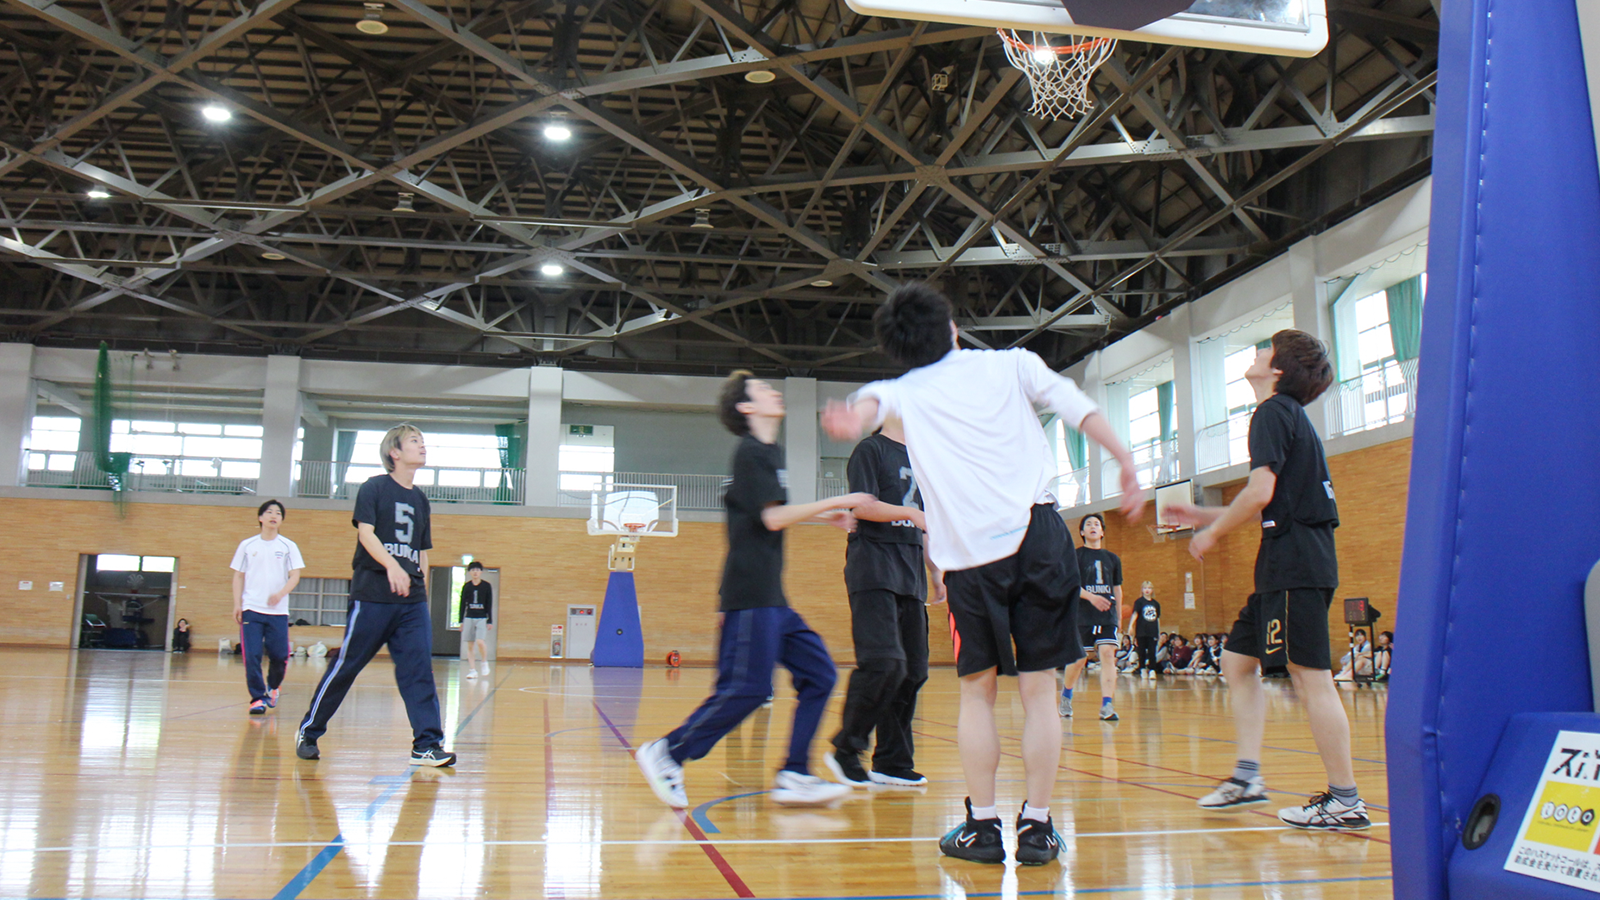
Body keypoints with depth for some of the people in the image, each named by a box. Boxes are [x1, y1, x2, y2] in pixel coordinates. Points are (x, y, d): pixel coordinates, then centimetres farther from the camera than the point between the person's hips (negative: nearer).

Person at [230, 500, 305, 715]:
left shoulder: (288, 546, 6)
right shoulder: (247, 545, 9)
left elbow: (295, 576, 0)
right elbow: (238, 576, 11)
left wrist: (281, 593, -19)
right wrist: (237, 604, 0)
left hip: (278, 611, 0)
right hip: (251, 609, 0)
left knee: (279, 656, 0)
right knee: (252, 656, -9)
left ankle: (272, 687, 28)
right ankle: (258, 697, 1)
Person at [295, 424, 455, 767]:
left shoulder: (420, 500, 16)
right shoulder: (374, 487, -1)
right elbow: (365, 532, -13)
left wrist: (422, 592, 15)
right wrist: (392, 565, -28)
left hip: (412, 601, 5)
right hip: (372, 596, -5)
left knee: (419, 668, -3)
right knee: (346, 665, 2)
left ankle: (427, 744, -3)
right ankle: (308, 732, 19)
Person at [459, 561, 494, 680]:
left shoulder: (487, 586, 1)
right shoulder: (466, 587, 6)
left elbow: (490, 605, 2)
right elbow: (463, 604, 10)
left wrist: (490, 621, -2)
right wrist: (461, 621, 7)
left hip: (482, 618, -3)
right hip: (469, 618, 3)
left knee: (480, 642, -19)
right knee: (469, 645, 1)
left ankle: (485, 662, 6)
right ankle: (472, 670, 8)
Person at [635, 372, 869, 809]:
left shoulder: (769, 452, 19)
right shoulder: (751, 451, -9)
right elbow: (773, 517, -17)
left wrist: (823, 515, 24)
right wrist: (835, 503, -12)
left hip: (771, 597, 10)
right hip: (751, 596, -10)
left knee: (818, 674, 5)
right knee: (746, 689, -11)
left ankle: (793, 776, 6)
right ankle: (667, 753, 2)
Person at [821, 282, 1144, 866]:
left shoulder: (903, 392, 12)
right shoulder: (1011, 364, 13)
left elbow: (871, 401, -11)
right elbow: (1082, 411, 6)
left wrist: (857, 418, -32)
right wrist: (1127, 465, 12)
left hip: (972, 556, 0)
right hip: (1037, 536, 0)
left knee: (977, 691, 11)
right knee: (1039, 690, 5)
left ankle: (982, 827, 11)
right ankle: (1036, 827, 7)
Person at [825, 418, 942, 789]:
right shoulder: (871, 449, -1)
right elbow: (862, 507, -12)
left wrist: (935, 574, 23)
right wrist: (910, 512, -22)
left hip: (909, 575, 8)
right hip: (874, 569, -8)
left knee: (913, 669, 3)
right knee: (883, 663, -18)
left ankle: (892, 762, 11)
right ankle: (846, 749, -3)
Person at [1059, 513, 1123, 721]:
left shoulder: (1112, 558, 13)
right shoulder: (1075, 555, 1)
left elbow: (1117, 589, 19)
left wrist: (1119, 616, 18)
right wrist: (1091, 597, -24)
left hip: (1107, 615, 3)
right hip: (1082, 615, -3)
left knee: (1108, 654, -12)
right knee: (1079, 659, 3)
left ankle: (1106, 706, -13)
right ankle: (1066, 695, 29)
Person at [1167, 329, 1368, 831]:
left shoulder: (1274, 413, -8)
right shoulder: (1291, 416, 21)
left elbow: (1261, 492, -20)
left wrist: (1213, 533, -6)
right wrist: (1204, 516, 25)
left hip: (1295, 563, -10)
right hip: (1288, 564, 10)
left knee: (1311, 676, -7)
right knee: (1239, 659, 13)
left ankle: (1346, 802, 0)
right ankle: (1247, 776, 14)